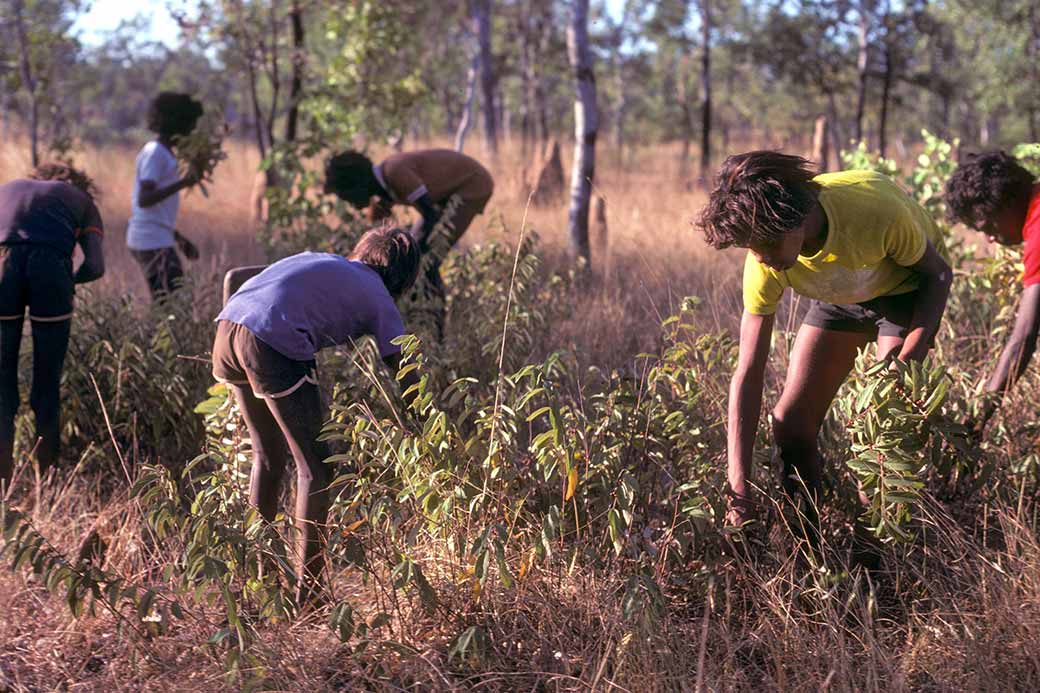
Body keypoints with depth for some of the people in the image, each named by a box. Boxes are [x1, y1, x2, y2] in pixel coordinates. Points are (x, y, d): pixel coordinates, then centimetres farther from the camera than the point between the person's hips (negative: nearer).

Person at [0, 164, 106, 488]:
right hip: (51, 266, -1)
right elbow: (95, 266, 12)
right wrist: (70, 281, 31)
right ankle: (45, 473, 13)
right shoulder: (81, 200, 28)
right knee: (47, 381, 10)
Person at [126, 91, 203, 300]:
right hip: (152, 242, -10)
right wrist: (182, 183, -27)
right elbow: (144, 200, -21)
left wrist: (180, 239, 24)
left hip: (158, 238, 10)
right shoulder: (155, 153, -11)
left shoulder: (162, 152, 19)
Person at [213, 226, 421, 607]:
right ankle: (308, 592, 7)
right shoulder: (379, 299, 17)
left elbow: (233, 277, 29)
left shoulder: (316, 261, 33)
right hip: (275, 345, -7)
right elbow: (406, 376, 11)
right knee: (315, 469, 7)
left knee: (267, 455, 24)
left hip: (226, 332, 7)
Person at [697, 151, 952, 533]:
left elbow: (938, 272, -19)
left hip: (907, 287, -3)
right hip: (839, 297, 4)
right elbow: (747, 375, -26)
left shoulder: (875, 210, -40)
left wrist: (915, 346, -37)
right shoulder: (764, 263, -29)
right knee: (790, 421, -5)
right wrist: (740, 493, -30)